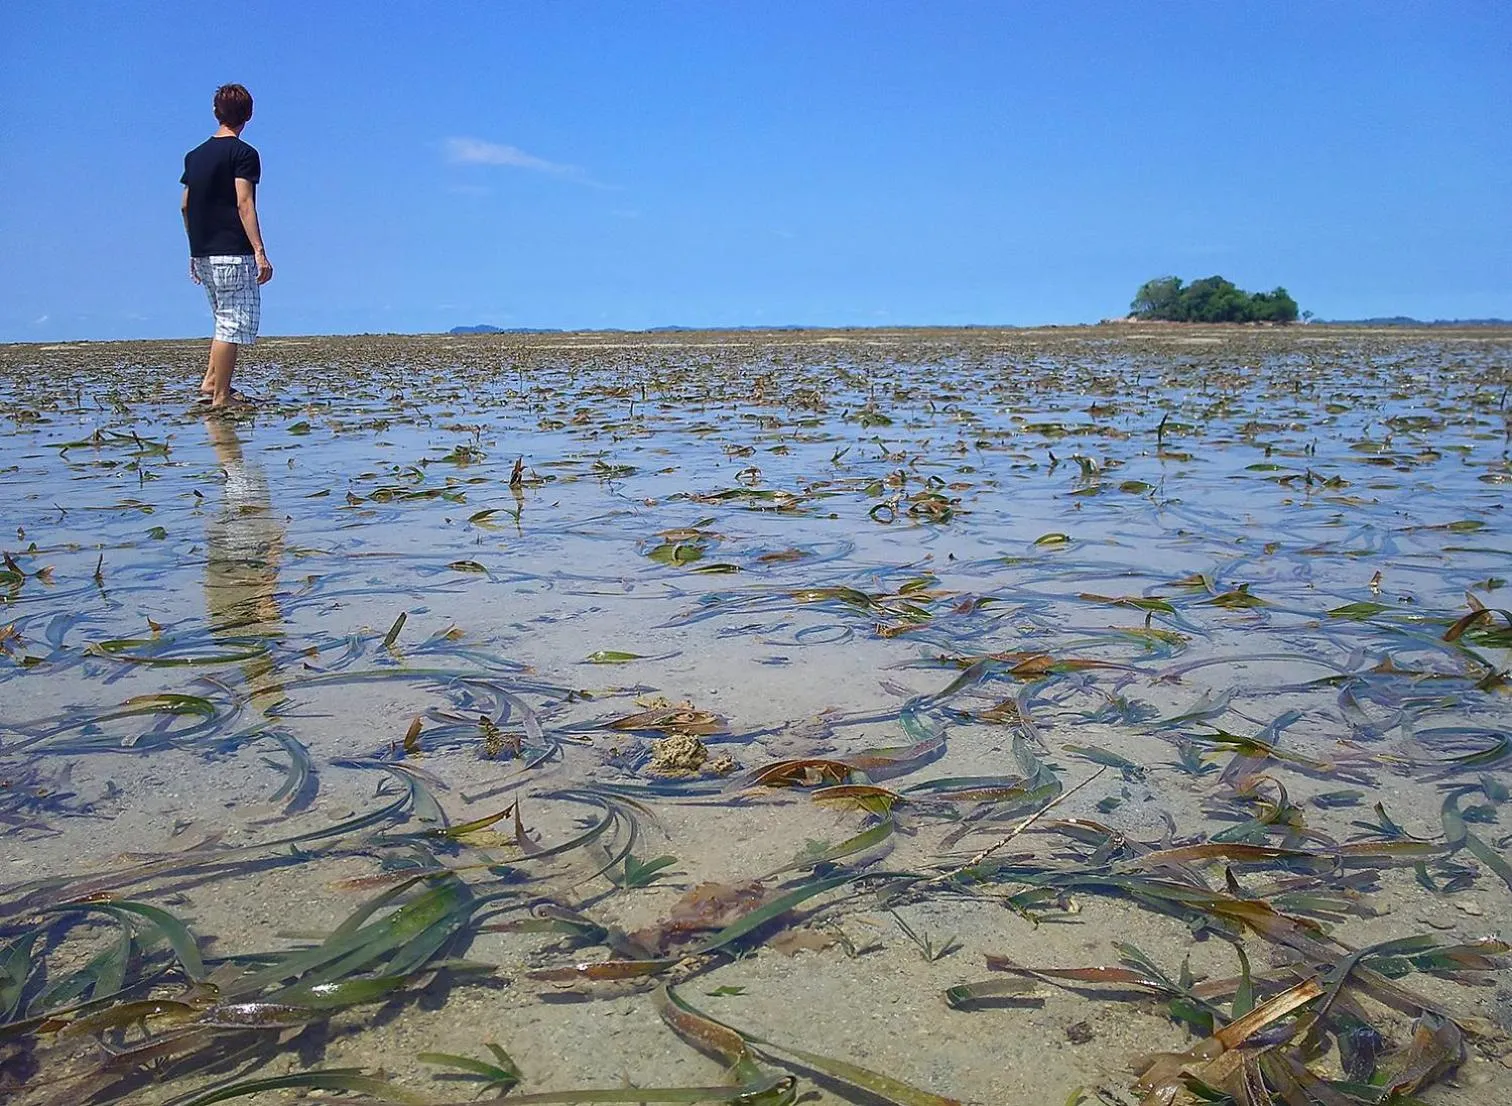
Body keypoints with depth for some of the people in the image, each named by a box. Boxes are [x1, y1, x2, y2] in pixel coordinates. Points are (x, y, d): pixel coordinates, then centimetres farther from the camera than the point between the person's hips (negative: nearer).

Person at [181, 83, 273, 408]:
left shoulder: (195, 155, 15)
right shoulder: (243, 153, -6)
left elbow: (185, 206, 15)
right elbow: (244, 204, -15)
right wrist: (259, 251, -18)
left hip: (203, 252, 8)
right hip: (233, 252, -8)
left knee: (227, 320, 20)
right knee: (236, 322, -4)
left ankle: (211, 382, 15)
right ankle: (220, 397, -5)